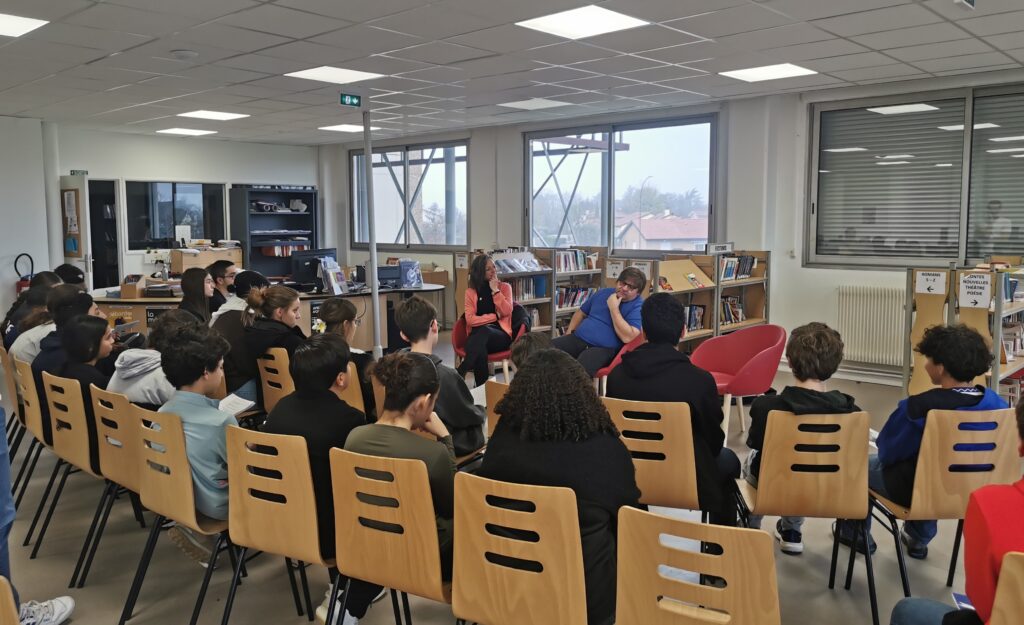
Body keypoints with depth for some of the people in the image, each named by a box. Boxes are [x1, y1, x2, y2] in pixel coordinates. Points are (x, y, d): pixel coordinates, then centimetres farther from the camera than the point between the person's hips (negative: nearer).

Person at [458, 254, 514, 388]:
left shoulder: (505, 287, 12)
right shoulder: (471, 291, 10)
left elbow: (507, 312, -5)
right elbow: (470, 319, -3)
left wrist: (495, 290, -7)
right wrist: (495, 316, -6)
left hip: (501, 335, 0)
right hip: (478, 334, 0)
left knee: (484, 331, -38)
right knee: (480, 348, -39)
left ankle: (459, 374, -43)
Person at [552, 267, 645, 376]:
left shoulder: (638, 307, -4)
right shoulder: (603, 293, 16)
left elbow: (628, 337, -19)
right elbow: (580, 313, 28)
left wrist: (614, 308, -13)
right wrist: (569, 334, 12)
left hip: (604, 349, -6)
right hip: (577, 339, 6)